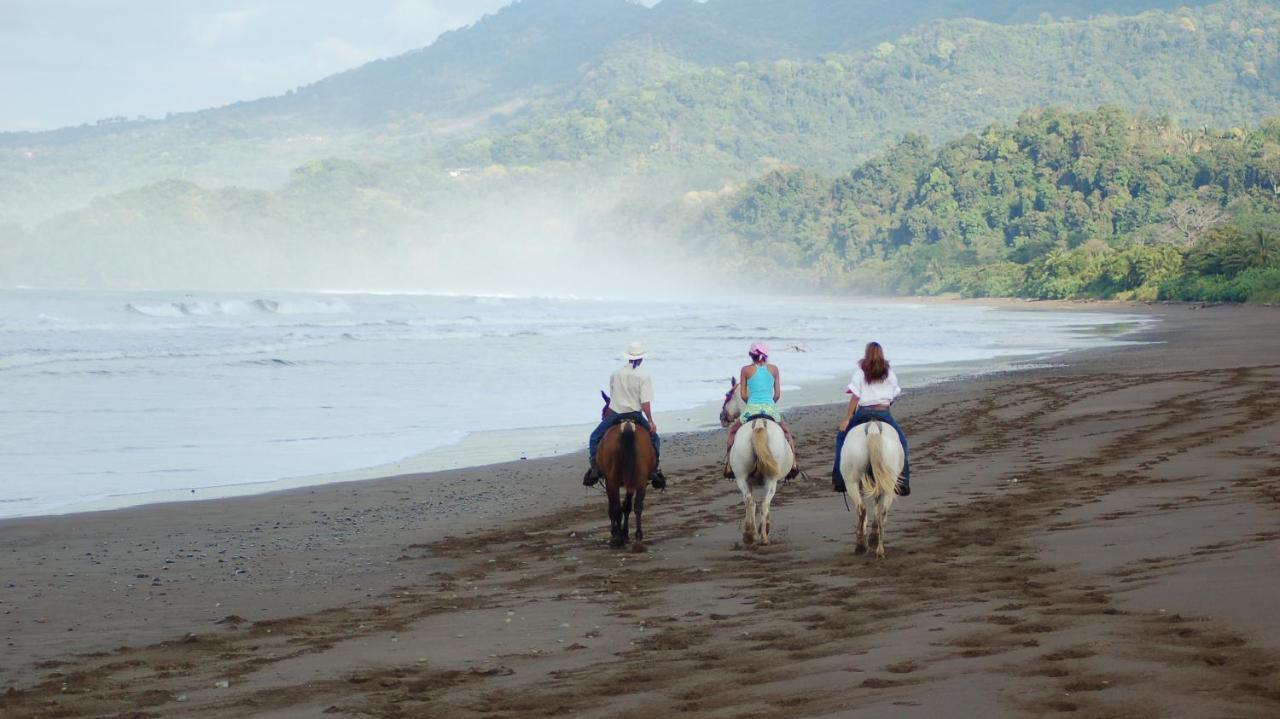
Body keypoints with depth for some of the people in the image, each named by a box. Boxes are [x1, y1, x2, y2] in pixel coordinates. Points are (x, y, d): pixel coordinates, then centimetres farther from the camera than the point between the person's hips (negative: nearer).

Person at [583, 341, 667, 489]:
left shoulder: (615, 373, 3)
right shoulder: (644, 376, -7)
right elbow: (645, 403, -13)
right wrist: (651, 421, -6)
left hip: (614, 414, 2)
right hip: (635, 415, -2)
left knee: (595, 437, 20)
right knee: (654, 439, 18)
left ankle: (594, 469, 7)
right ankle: (653, 471, 7)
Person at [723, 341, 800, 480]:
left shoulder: (746, 370, 2)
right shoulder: (773, 369, 7)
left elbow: (743, 395, 4)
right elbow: (778, 394, 8)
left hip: (751, 409, -1)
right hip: (771, 409, 1)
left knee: (732, 431, 25)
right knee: (786, 432, 29)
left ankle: (729, 467, 18)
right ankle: (793, 463, 16)